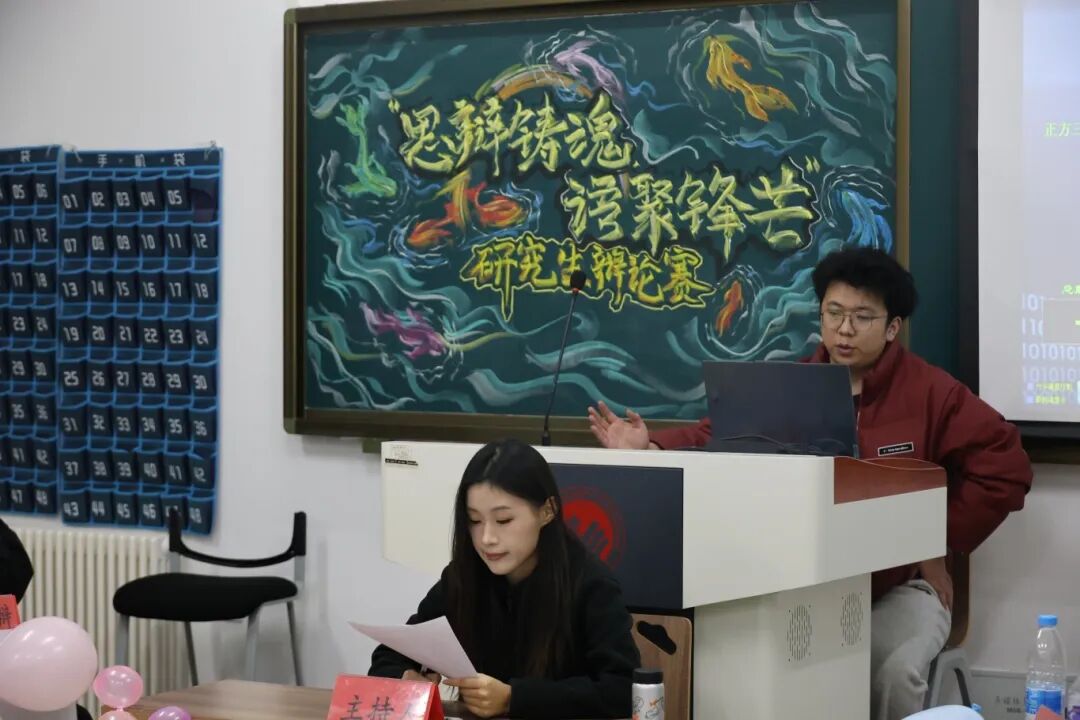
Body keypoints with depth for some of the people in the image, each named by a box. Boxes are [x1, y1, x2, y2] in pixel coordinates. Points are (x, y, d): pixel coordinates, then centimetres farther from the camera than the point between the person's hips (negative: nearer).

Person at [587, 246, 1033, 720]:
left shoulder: (929, 391, -3)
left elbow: (1005, 467, -4)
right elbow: (714, 439, 1)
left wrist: (941, 544, -6)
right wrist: (649, 448, -18)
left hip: (898, 588, -2)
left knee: (897, 670, -32)